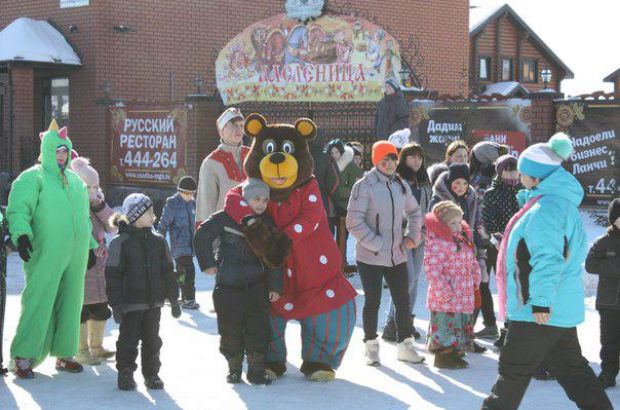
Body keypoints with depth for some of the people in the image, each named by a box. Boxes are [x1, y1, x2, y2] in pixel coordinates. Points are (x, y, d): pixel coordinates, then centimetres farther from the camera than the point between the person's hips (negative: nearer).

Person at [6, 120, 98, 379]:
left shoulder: (75, 181, 19)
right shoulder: (32, 178, -3)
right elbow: (18, 210, -14)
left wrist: (90, 247, 26)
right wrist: (22, 234, -30)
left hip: (75, 257, 7)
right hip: (45, 257, -7)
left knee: (69, 303, 9)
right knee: (38, 302, -9)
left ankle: (64, 353, 19)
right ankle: (22, 357, -4)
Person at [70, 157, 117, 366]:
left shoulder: (98, 205, 13)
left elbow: (113, 227, 3)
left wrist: (99, 205, -8)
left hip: (99, 264, 7)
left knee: (101, 309, 12)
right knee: (81, 308, -2)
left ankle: (96, 346, 26)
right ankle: (81, 350, 9)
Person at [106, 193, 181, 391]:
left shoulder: (158, 241, 7)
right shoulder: (120, 242, -8)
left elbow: (167, 271, 11)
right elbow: (113, 276, -9)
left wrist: (173, 299, 10)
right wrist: (116, 304, -12)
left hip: (154, 302, 4)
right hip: (131, 304, -4)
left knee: (152, 340, 11)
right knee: (128, 339, 3)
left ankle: (152, 374, 21)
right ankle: (125, 374, 15)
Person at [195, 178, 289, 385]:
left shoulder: (268, 224, 4)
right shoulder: (226, 218, -7)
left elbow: (275, 259, 7)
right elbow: (202, 236, 0)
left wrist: (275, 286, 3)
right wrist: (208, 263, -3)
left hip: (257, 287, 2)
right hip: (228, 286, -2)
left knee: (258, 330, 1)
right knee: (230, 330, 5)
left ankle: (257, 370, 12)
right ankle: (234, 369, 21)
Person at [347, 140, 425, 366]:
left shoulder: (401, 186, 7)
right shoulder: (364, 186, -11)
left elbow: (414, 212, 23)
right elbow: (354, 222, -15)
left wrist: (413, 235, 8)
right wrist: (376, 244, -17)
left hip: (397, 256, 5)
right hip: (370, 257, -5)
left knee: (403, 301, 8)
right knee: (373, 302, 5)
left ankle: (405, 345, 20)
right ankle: (371, 346, 20)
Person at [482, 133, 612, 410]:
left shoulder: (545, 207, -18)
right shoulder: (563, 202, 14)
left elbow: (547, 257, -25)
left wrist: (541, 300, -26)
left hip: (540, 309, -10)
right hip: (562, 307, 10)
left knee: (514, 367, 3)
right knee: (569, 366, 14)